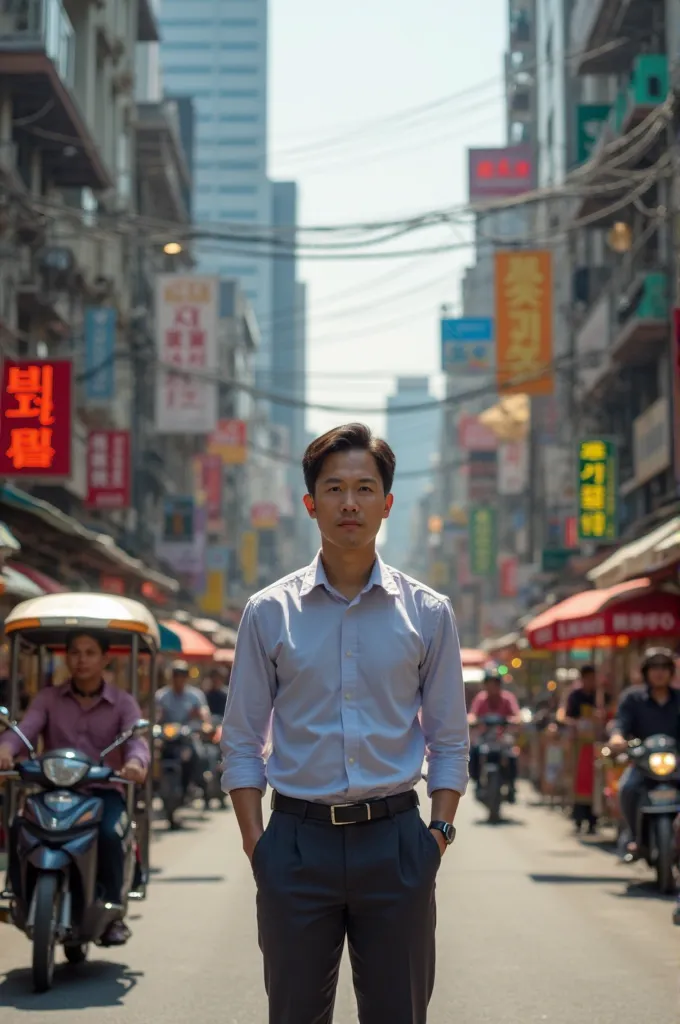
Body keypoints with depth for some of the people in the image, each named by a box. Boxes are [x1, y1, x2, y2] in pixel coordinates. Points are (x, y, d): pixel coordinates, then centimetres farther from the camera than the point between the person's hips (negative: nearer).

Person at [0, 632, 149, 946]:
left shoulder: (123, 703, 8)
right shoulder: (48, 699, 12)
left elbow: (137, 740, -11)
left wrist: (135, 762, -37)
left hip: (104, 791, -1)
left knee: (109, 834, -33)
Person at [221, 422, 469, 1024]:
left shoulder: (427, 612, 5)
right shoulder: (270, 613, 3)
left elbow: (449, 742, 8)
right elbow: (242, 744, 5)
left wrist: (439, 832, -3)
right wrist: (256, 844, -3)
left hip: (395, 837, 0)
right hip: (299, 837, 0)